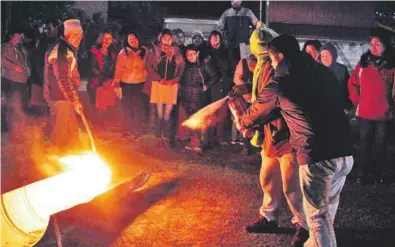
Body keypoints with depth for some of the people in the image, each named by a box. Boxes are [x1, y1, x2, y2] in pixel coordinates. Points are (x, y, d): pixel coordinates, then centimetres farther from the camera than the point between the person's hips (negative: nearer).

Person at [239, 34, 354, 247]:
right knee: (327, 209, 23)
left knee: (317, 215, 8)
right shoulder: (323, 72, 14)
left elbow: (255, 114, 15)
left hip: (318, 157, -7)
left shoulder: (279, 84, -1)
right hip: (345, 153, 7)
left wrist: (241, 123, 39)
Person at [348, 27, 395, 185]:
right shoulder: (363, 61, -1)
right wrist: (356, 101, 0)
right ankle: (365, 173, 19)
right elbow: (352, 83, 6)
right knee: (365, 143, 9)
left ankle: (378, 173, 22)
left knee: (380, 143, 10)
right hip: (365, 112, 1)